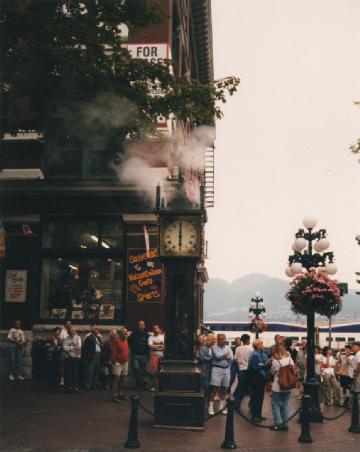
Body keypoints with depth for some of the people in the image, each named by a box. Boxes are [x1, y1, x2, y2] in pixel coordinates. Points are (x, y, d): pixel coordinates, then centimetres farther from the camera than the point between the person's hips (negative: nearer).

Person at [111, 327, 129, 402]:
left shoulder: (126, 340, 11)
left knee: (122, 379, 13)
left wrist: (127, 359, 14)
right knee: (117, 379, -7)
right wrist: (114, 361, -15)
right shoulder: (116, 340, -11)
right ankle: (115, 395, -5)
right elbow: (113, 352, -14)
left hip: (125, 363, 7)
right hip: (118, 363, -7)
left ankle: (121, 394, 21)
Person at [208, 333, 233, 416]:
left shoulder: (228, 347, 12)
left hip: (226, 369, 4)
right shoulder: (214, 347, 0)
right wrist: (226, 355, -3)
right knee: (214, 388, -7)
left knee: (223, 389, 10)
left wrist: (222, 356, -12)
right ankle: (210, 407, -4)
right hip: (217, 369, -4)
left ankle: (222, 407, 19)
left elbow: (231, 358, -1)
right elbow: (217, 356, -15)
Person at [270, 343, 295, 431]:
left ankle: (278, 423, 5)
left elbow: (272, 372, -2)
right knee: (286, 405, 12)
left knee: (276, 404, 8)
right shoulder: (289, 359, -3)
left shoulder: (275, 361, -16)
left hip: (277, 387, -5)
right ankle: (285, 424, 16)